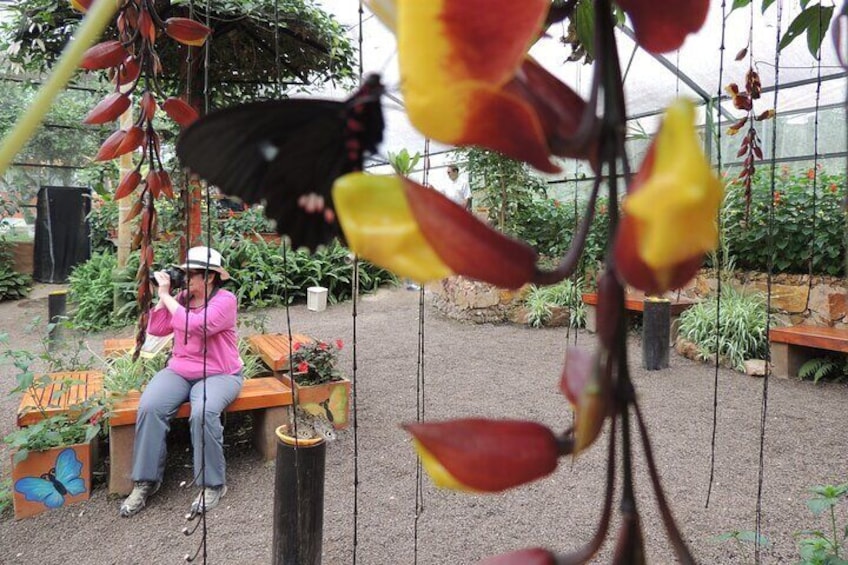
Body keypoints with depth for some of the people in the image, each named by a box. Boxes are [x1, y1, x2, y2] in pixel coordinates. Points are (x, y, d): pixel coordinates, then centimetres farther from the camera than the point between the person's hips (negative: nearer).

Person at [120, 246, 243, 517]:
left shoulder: (225, 300, -10)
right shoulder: (182, 298, 10)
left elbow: (195, 325, -25)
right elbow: (156, 329, 9)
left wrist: (166, 296, -17)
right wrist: (162, 295, 2)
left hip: (218, 374, -5)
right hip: (179, 370, 6)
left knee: (203, 412, -34)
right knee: (149, 407, -22)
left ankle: (213, 484, -15)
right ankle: (146, 480, -8)